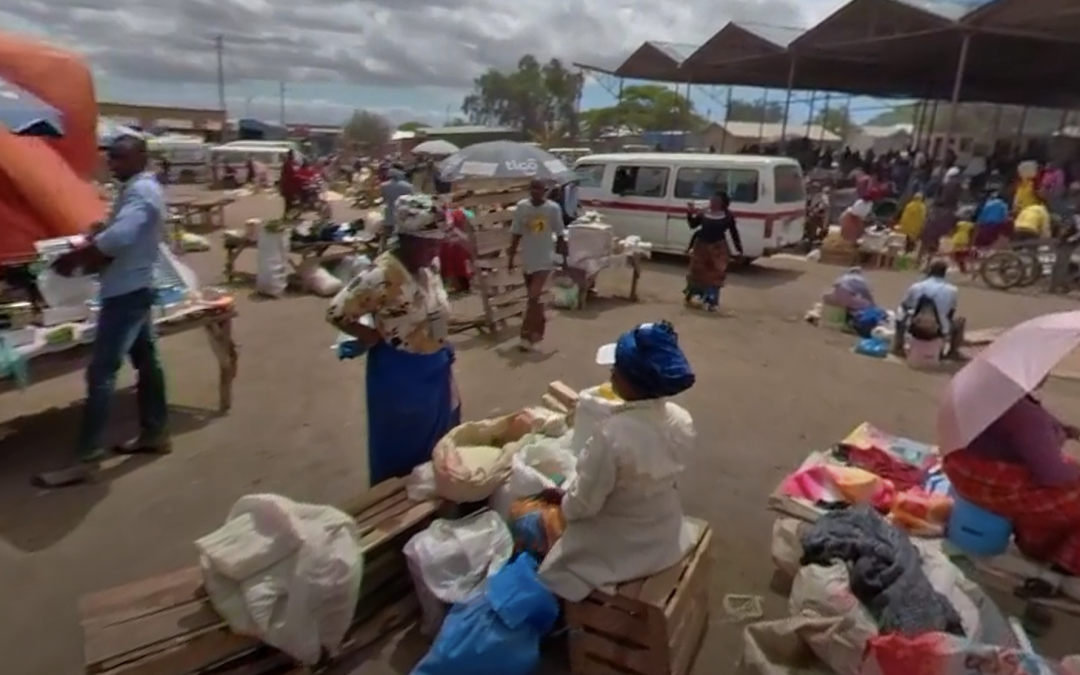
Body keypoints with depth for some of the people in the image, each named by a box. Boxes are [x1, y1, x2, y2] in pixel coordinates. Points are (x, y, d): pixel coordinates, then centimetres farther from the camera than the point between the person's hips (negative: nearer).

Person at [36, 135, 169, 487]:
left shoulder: (142, 191, -18)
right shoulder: (136, 189, 16)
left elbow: (117, 238, -31)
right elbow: (114, 233, 18)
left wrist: (73, 258, -20)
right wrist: (87, 247, -2)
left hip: (126, 293, -11)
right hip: (134, 289, 11)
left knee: (100, 372, -9)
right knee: (145, 359, 15)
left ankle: (85, 459, -6)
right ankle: (155, 432, 26)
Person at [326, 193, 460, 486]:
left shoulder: (428, 267, -1)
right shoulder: (382, 275, -26)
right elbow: (337, 312, -23)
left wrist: (441, 349, 9)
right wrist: (377, 338, -17)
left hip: (435, 370, 8)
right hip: (399, 376, -8)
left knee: (439, 445, 23)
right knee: (402, 451, 11)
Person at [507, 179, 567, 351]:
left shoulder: (553, 208, -10)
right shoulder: (521, 207, -5)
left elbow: (560, 235, -2)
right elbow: (516, 234, 2)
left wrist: (564, 257, 0)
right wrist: (511, 257, 3)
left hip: (544, 260, -3)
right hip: (527, 259, 3)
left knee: (533, 298, -10)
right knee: (534, 297, 16)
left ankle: (527, 336, -1)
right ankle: (539, 329, 34)